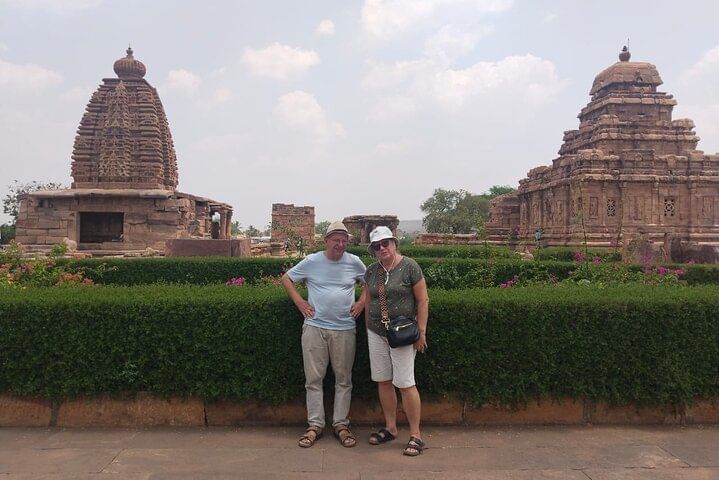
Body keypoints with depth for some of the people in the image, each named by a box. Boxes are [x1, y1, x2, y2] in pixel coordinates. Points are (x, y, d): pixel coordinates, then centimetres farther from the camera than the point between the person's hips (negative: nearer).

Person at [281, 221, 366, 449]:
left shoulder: (354, 262, 2)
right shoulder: (311, 261, 0)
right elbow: (286, 278, 9)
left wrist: (362, 302, 3)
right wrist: (299, 302, -1)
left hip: (345, 329, 1)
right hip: (314, 327, -1)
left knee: (343, 379, 8)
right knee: (313, 378, 4)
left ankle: (341, 424, 20)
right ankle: (315, 425, 16)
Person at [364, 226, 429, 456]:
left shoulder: (409, 266, -9)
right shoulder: (371, 271, 6)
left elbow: (422, 300, -7)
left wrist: (421, 331, -9)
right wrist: (369, 329, 14)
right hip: (376, 333, 5)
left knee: (405, 383, -4)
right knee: (383, 381, 11)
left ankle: (416, 435, 8)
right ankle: (390, 427, 26)